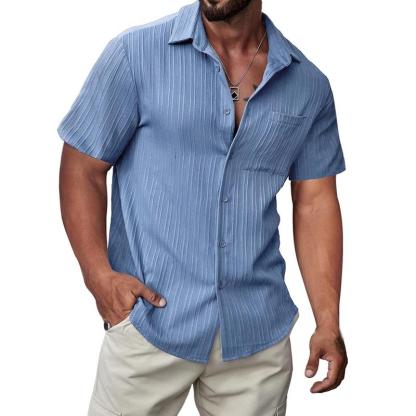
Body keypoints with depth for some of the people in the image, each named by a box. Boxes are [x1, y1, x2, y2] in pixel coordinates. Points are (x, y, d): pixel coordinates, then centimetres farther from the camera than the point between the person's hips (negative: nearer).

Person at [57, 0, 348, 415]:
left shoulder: (310, 85, 4)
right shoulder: (135, 52, -4)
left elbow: (315, 202, 7)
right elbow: (81, 167, -2)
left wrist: (328, 323, 2)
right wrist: (99, 274, -14)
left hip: (259, 332, 3)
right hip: (150, 317, -2)